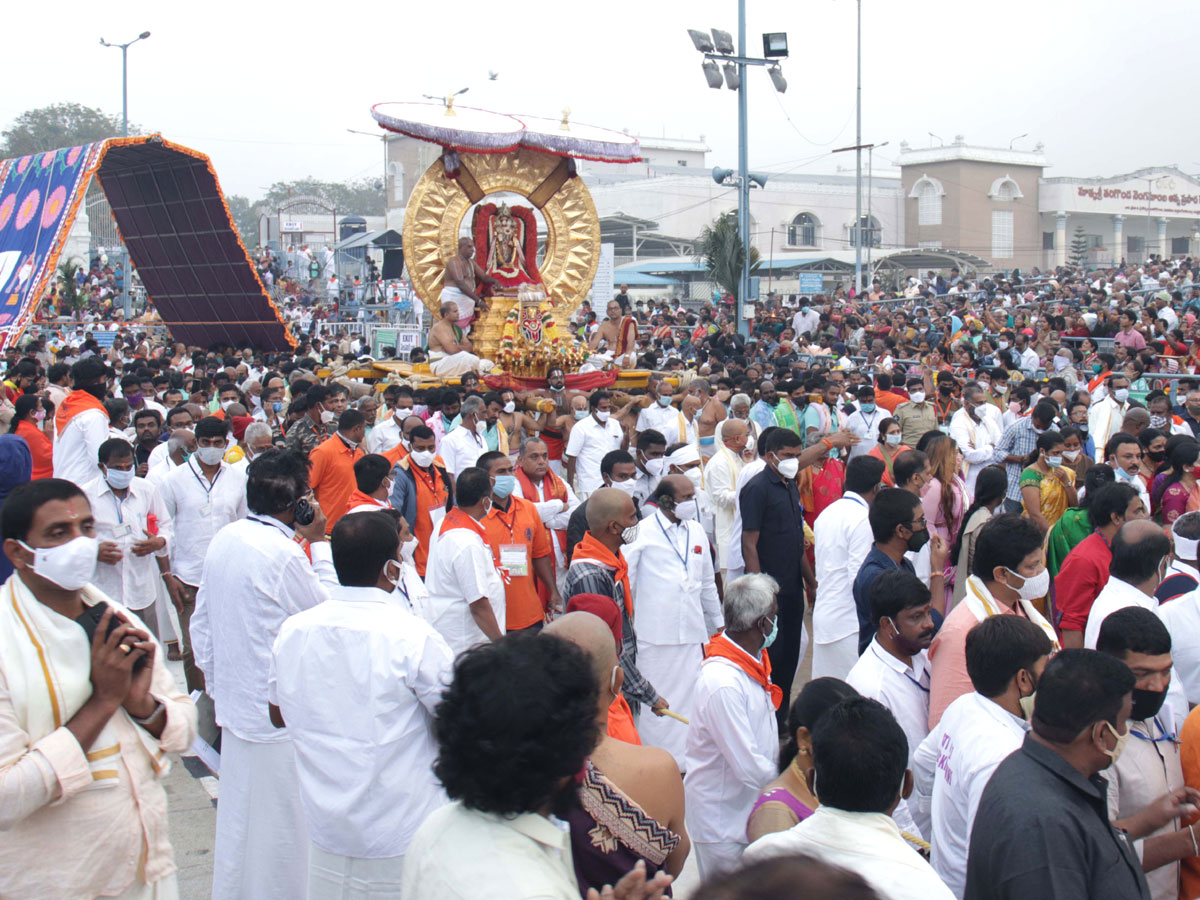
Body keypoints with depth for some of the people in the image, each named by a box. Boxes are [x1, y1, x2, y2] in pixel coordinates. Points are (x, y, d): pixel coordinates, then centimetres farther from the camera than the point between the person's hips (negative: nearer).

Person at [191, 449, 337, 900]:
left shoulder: (224, 540, 3)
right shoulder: (283, 554, -23)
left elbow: (201, 622, 11)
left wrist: (214, 683, 19)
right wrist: (319, 544, -5)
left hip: (234, 700, 8)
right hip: (278, 709, -8)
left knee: (237, 809, 22)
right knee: (279, 816, 5)